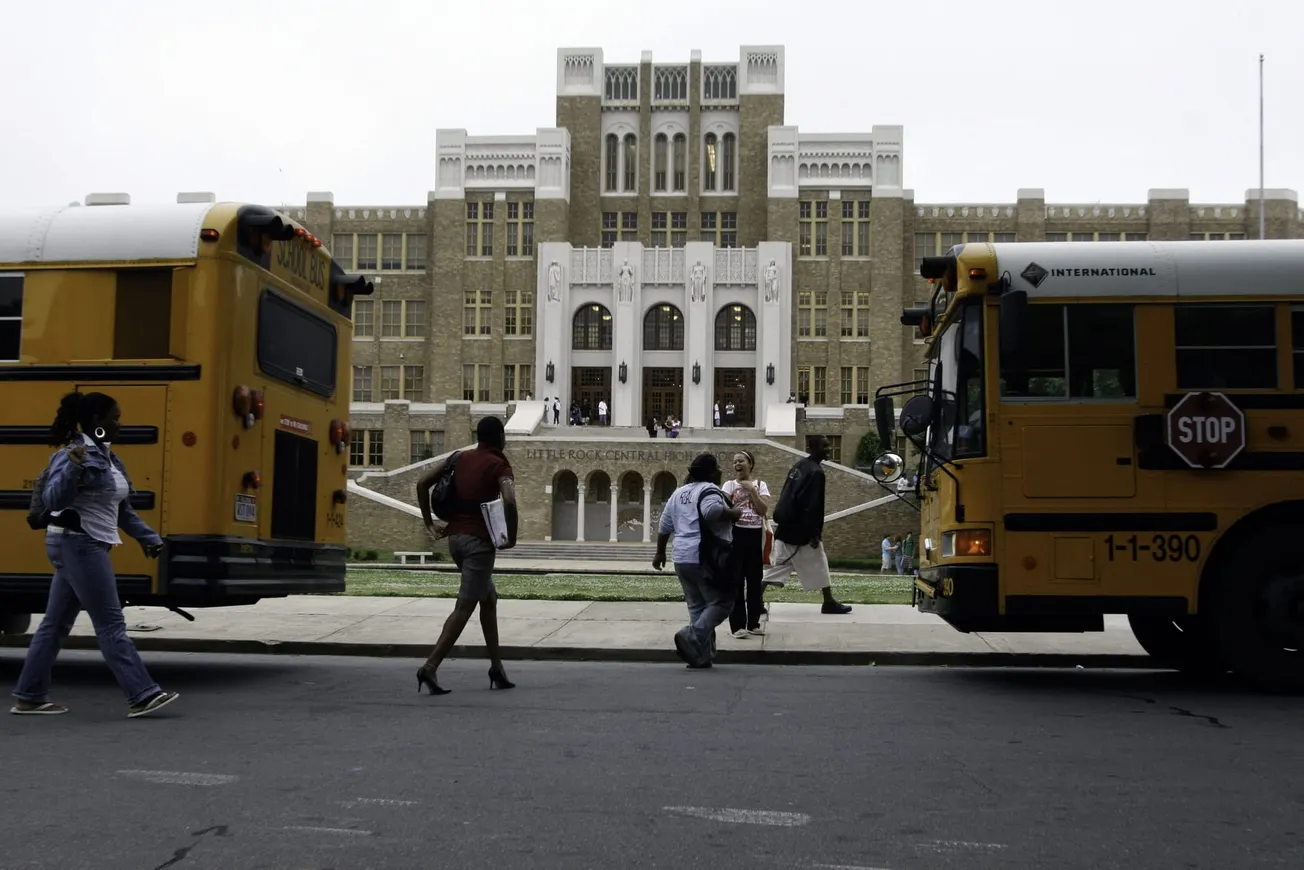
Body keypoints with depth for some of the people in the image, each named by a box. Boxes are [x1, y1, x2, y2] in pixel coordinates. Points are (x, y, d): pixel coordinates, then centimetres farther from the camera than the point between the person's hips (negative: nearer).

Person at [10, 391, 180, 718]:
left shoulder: (108, 457, 14)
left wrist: (148, 536, 16)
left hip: (87, 546, 10)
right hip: (77, 545, -10)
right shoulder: (74, 454, -13)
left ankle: (29, 698, 21)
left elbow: (123, 509, 20)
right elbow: (53, 501, -21)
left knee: (56, 624, 13)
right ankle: (142, 696, -7)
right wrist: (72, 468, -34)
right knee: (111, 625, -9)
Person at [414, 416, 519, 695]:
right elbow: (509, 501, -23)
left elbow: (422, 484, 9)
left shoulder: (461, 458, 13)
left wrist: (429, 524, 12)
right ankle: (430, 667, -14)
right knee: (464, 607, -6)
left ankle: (497, 667, 21)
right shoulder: (499, 466, -5)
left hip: (455, 536, 8)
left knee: (489, 598, 19)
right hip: (479, 540, -7)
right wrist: (511, 537, -10)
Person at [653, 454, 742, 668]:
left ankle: (702, 655, 10)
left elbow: (664, 526, 19)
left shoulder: (679, 493, 17)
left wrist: (660, 553, 27)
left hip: (682, 558, 8)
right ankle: (692, 636, -18)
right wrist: (733, 514, -13)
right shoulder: (709, 490, -8)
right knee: (721, 602, -2)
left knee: (697, 606, 12)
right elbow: (711, 510, -29)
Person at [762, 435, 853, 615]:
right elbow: (813, 506, -21)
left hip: (786, 527, 9)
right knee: (819, 565, 6)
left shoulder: (799, 466, 13)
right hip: (801, 531, -9)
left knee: (778, 565, 8)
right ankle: (829, 603, 16)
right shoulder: (816, 472, -16)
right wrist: (815, 533, -19)